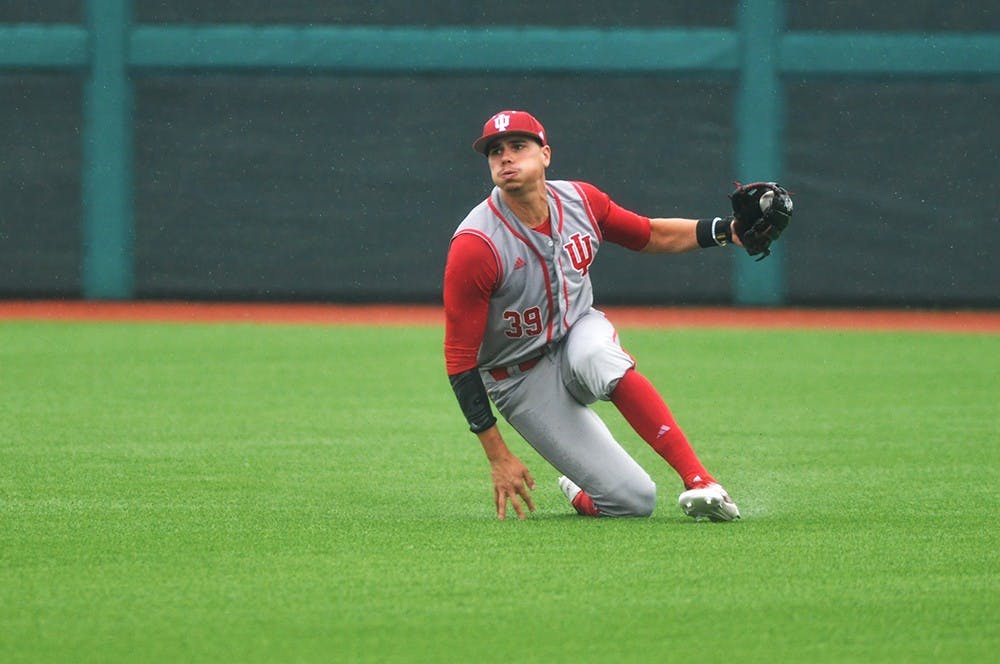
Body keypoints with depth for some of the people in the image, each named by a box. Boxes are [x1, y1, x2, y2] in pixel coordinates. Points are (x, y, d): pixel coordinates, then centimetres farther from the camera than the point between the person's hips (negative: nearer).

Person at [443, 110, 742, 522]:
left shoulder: (580, 201, -8)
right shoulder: (476, 245, -25)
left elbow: (652, 235, 11)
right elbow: (459, 358, -21)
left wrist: (728, 230, -6)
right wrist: (498, 457, -23)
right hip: (523, 379, -4)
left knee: (598, 358, -37)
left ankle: (697, 479, -31)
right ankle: (579, 494, 22)